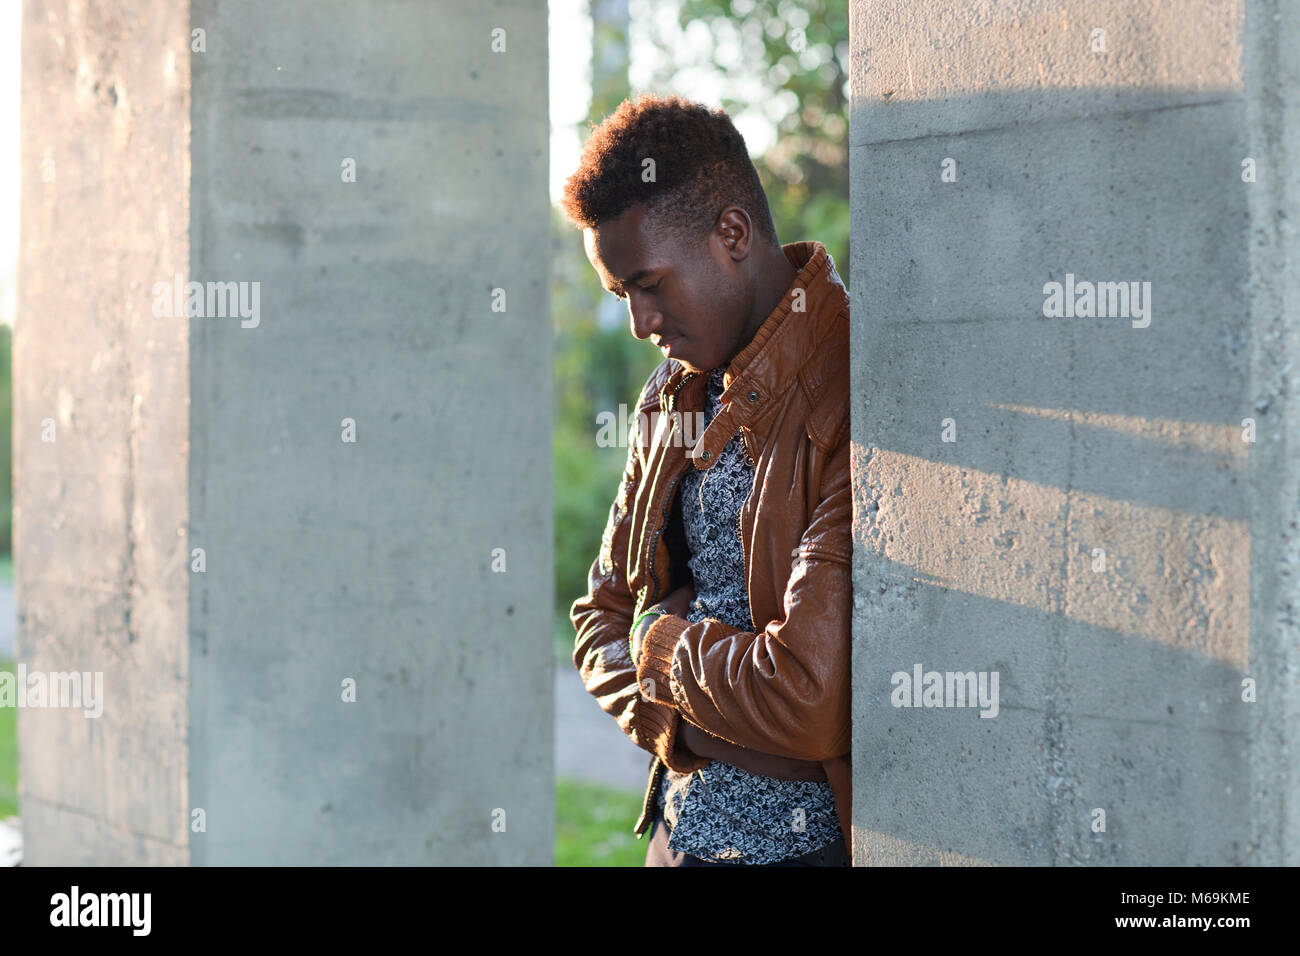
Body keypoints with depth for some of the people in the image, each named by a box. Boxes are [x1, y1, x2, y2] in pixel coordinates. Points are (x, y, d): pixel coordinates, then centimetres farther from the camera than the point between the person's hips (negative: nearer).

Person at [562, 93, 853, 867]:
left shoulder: (846, 400, -20)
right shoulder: (677, 396, 8)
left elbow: (809, 698, -25)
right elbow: (606, 611, 15)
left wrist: (663, 643, -8)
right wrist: (677, 724, -5)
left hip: (813, 839, -7)